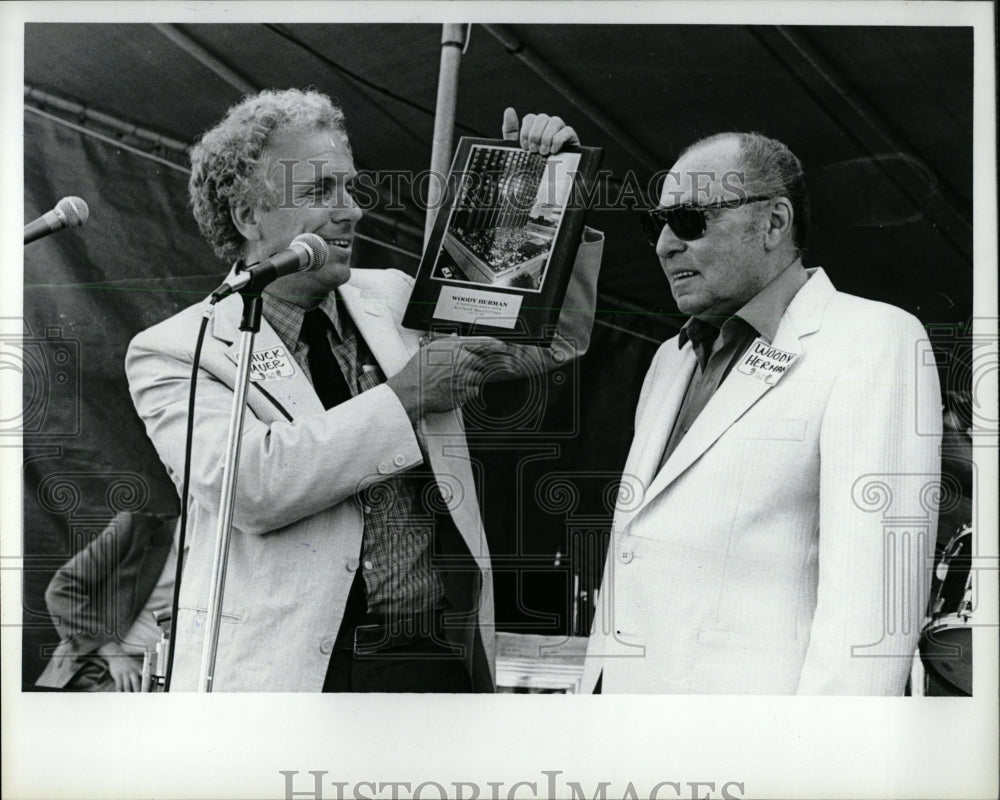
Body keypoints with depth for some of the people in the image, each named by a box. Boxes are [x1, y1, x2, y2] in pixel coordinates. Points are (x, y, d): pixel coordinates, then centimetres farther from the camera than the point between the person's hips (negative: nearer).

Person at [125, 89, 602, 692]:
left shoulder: (396, 301, 12)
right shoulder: (174, 351, -1)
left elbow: (554, 338, 21)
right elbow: (248, 482, -19)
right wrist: (405, 395, -14)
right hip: (288, 668, -4)